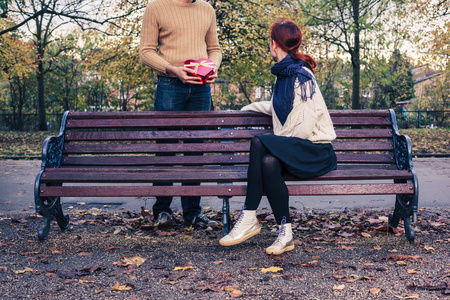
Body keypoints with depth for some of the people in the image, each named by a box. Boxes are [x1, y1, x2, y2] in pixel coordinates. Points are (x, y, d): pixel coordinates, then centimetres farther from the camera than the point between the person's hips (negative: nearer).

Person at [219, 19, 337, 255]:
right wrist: (252, 106, 42)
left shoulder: (301, 75, -12)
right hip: (293, 149, 7)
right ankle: (285, 232, -24)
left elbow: (303, 125, -19)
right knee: (268, 162, -25)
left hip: (314, 150, -7)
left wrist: (277, 143, -11)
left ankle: (249, 219, -20)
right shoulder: (284, 73, 16)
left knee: (259, 143, -29)